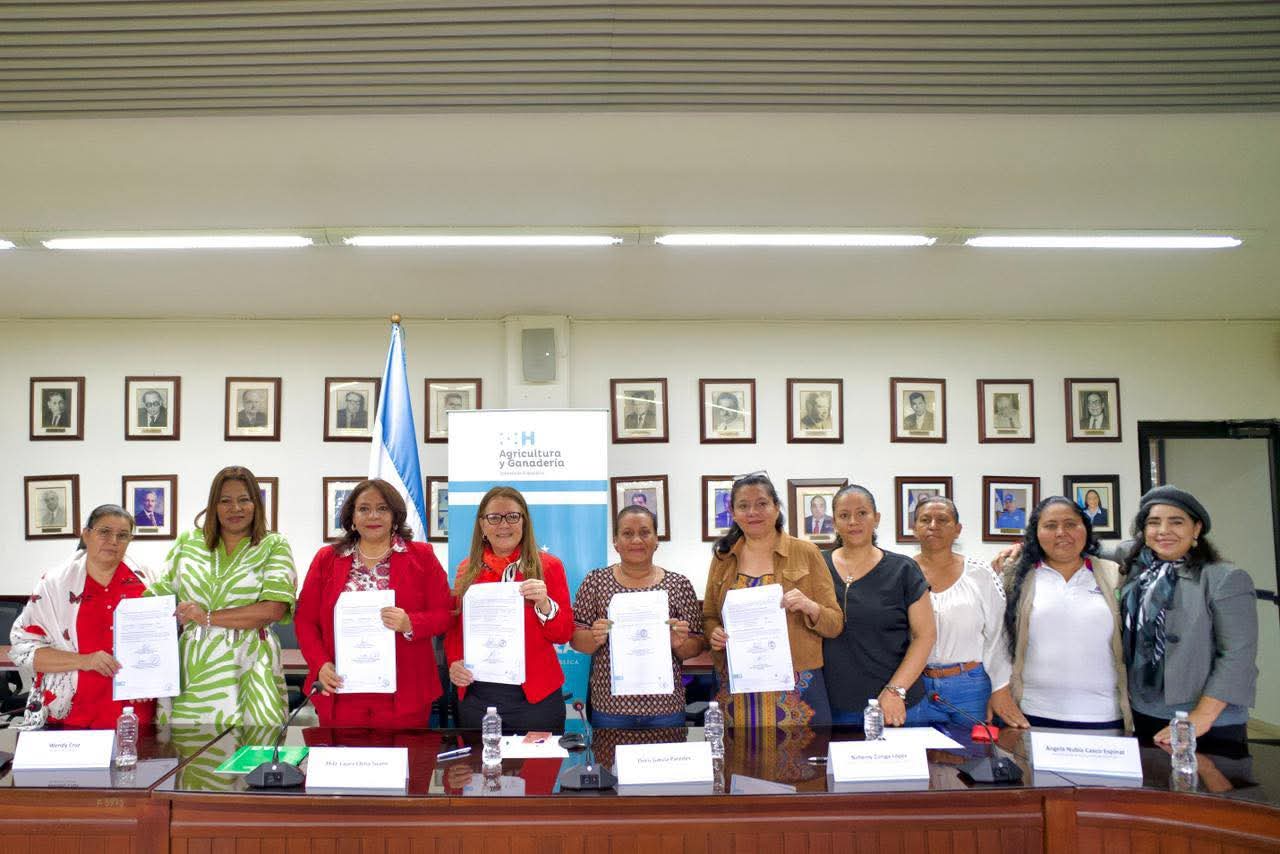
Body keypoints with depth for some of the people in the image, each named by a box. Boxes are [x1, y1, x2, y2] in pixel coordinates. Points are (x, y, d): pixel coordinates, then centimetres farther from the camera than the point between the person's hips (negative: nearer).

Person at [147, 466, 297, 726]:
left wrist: (208, 617, -10)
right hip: (191, 667, 2)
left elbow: (274, 609, -8)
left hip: (244, 671, -2)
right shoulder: (188, 542, 14)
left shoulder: (274, 546, 4)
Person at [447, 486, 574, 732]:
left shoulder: (548, 566, -1)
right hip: (476, 696, 2)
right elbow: (454, 627, 14)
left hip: (535, 696, -2)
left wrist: (545, 605, -19)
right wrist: (454, 662, -4)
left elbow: (564, 635, -2)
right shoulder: (467, 570, 7)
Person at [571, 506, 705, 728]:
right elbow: (575, 640, 3)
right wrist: (595, 638, -17)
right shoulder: (595, 581, 2)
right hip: (609, 706, 0)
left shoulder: (678, 584, 2)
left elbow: (695, 648, 4)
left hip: (666, 707, 0)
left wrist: (679, 643, -16)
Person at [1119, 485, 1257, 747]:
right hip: (1143, 717, 4)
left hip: (1212, 726, -4)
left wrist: (1201, 718, -18)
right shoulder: (1133, 577, 6)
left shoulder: (1226, 579, -8)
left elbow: (1238, 656, -13)